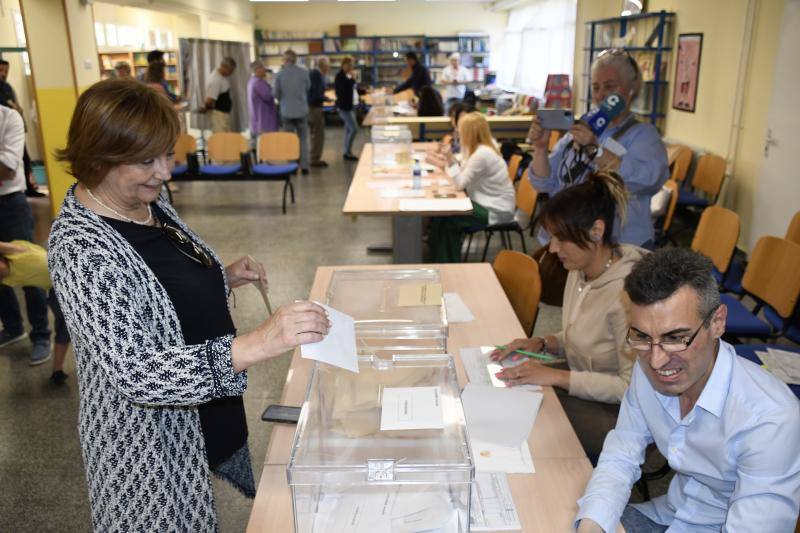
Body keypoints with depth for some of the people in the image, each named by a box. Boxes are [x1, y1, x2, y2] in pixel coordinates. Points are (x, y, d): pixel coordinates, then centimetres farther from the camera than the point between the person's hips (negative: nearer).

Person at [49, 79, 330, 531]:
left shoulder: (150, 199, -2)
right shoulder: (82, 249, -27)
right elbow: (135, 373, -34)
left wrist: (223, 278, -4)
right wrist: (255, 346, -46)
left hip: (211, 406, 8)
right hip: (153, 442, -8)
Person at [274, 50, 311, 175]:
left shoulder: (280, 74, -7)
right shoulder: (304, 72, -6)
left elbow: (276, 94, 1)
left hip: (286, 112, 0)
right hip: (302, 110, 0)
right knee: (303, 140, 9)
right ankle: (304, 166, 6)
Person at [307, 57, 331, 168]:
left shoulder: (311, 73, 11)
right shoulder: (318, 76, -17)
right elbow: (317, 95, -22)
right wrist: (327, 99, -6)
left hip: (308, 107, 10)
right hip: (315, 107, -10)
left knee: (314, 134, 18)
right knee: (319, 135, -2)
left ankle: (314, 158, 24)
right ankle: (315, 160, 1)